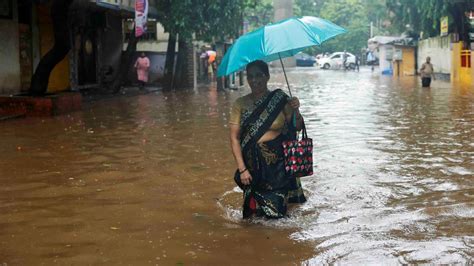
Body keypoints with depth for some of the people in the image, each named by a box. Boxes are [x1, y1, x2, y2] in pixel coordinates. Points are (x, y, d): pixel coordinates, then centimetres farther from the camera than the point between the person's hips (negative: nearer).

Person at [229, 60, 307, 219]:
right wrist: (242, 169, -8)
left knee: (276, 213, 2)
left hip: (277, 163, 0)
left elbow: (298, 128, 3)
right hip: (252, 164, 1)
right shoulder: (240, 104, 0)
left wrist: (295, 111, -18)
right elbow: (234, 138, -2)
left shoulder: (280, 100, 0)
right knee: (254, 213, 2)